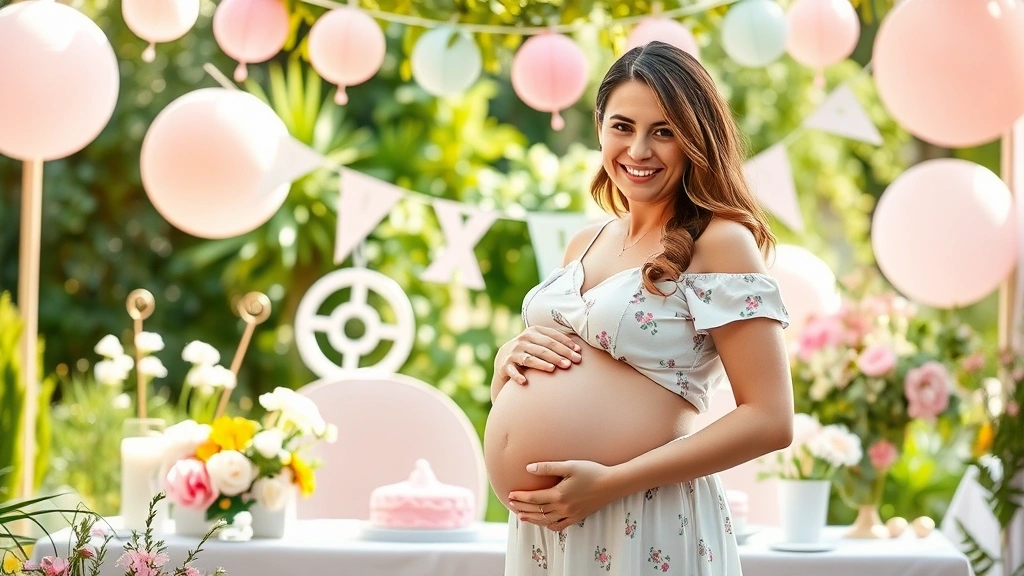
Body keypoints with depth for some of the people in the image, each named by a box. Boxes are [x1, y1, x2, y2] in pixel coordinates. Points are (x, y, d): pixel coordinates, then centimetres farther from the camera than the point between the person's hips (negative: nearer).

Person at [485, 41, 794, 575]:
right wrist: (512, 356, -5)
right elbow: (511, 393, 18)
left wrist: (611, 482, -19)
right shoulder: (584, 244, 11)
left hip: (643, 529, -6)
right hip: (539, 524, 6)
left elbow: (769, 419, -15)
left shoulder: (719, 241, -9)